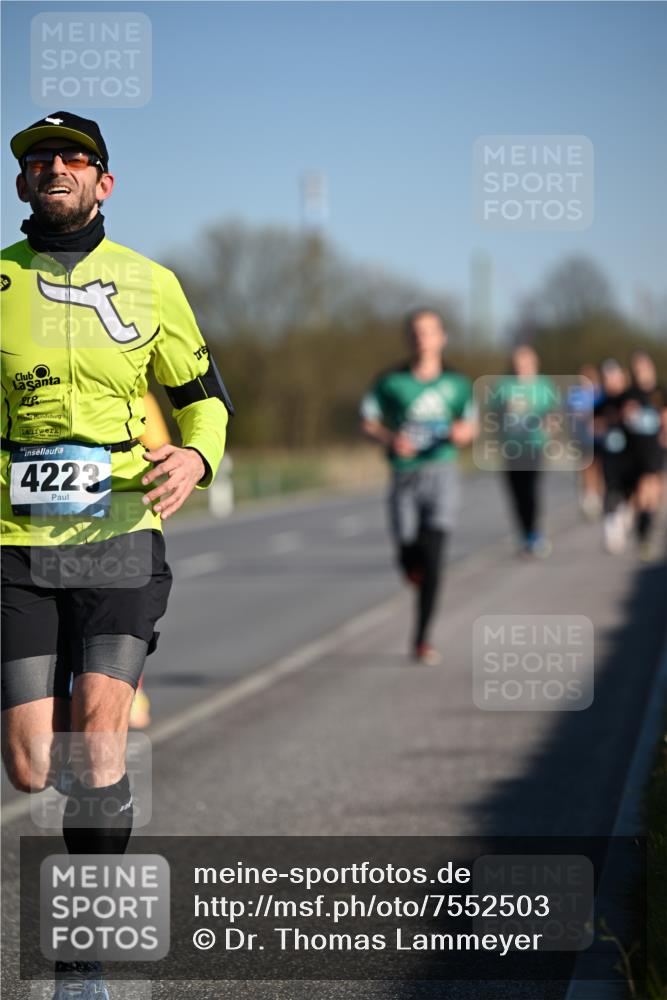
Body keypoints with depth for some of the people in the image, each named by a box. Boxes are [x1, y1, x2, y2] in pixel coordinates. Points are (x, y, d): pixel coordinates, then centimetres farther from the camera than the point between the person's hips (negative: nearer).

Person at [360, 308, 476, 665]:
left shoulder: (456, 384, 6)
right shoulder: (391, 382, 2)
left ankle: (422, 639, -8)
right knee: (409, 557, 3)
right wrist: (390, 439, -15)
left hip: (441, 471, 0)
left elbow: (470, 424, 14)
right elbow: (368, 422, 5)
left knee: (433, 555, -13)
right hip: (405, 475, 1)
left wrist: (463, 433, -9)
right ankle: (421, 580, 44)